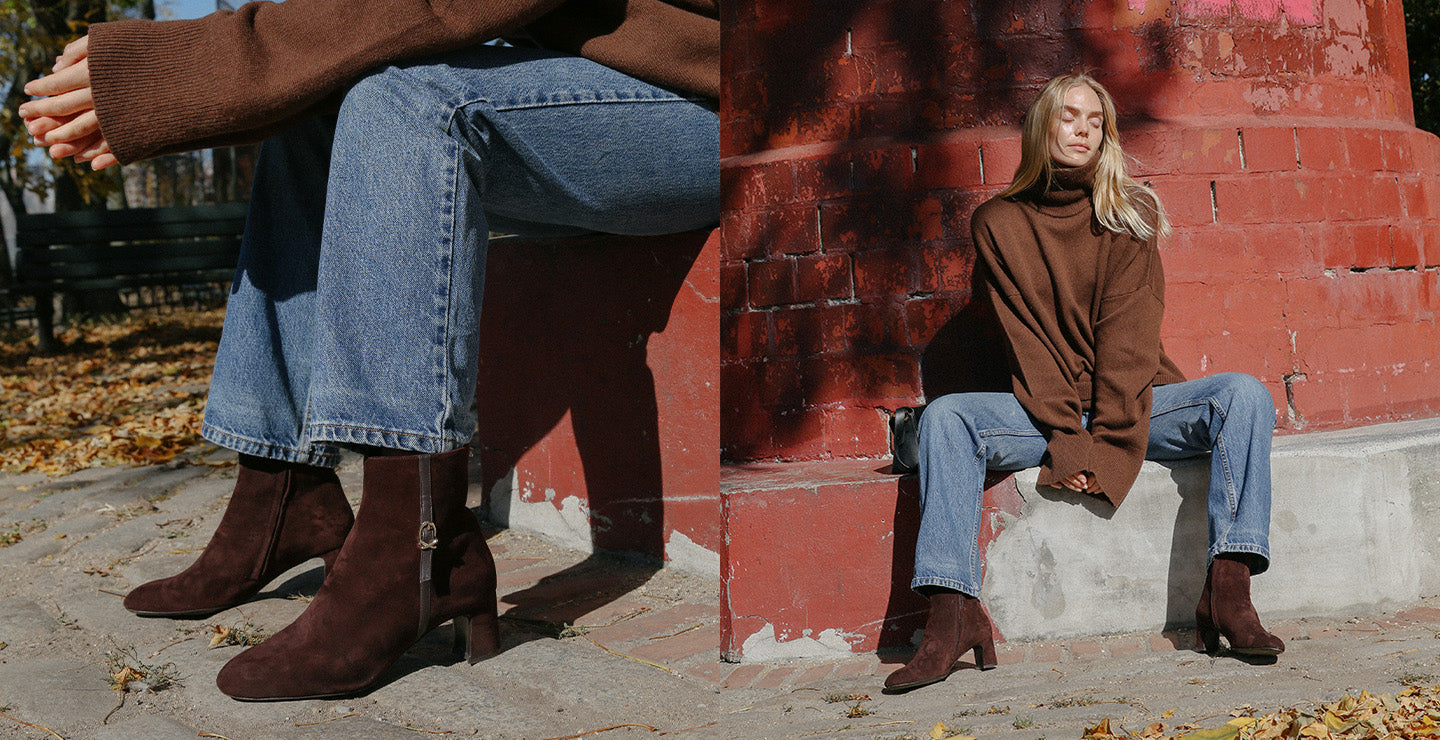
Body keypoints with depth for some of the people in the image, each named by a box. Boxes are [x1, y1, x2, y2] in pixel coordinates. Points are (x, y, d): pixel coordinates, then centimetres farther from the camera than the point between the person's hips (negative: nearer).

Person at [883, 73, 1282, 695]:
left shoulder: (1130, 213, 3)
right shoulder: (998, 223, 4)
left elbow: (1129, 335, -8)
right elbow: (1026, 339, -5)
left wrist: (1106, 446, -19)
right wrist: (1066, 440, -18)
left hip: (1133, 406, 0)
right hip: (1045, 411, 0)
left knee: (1243, 394, -24)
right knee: (945, 417, -25)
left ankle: (1228, 594, -33)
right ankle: (951, 618, -35)